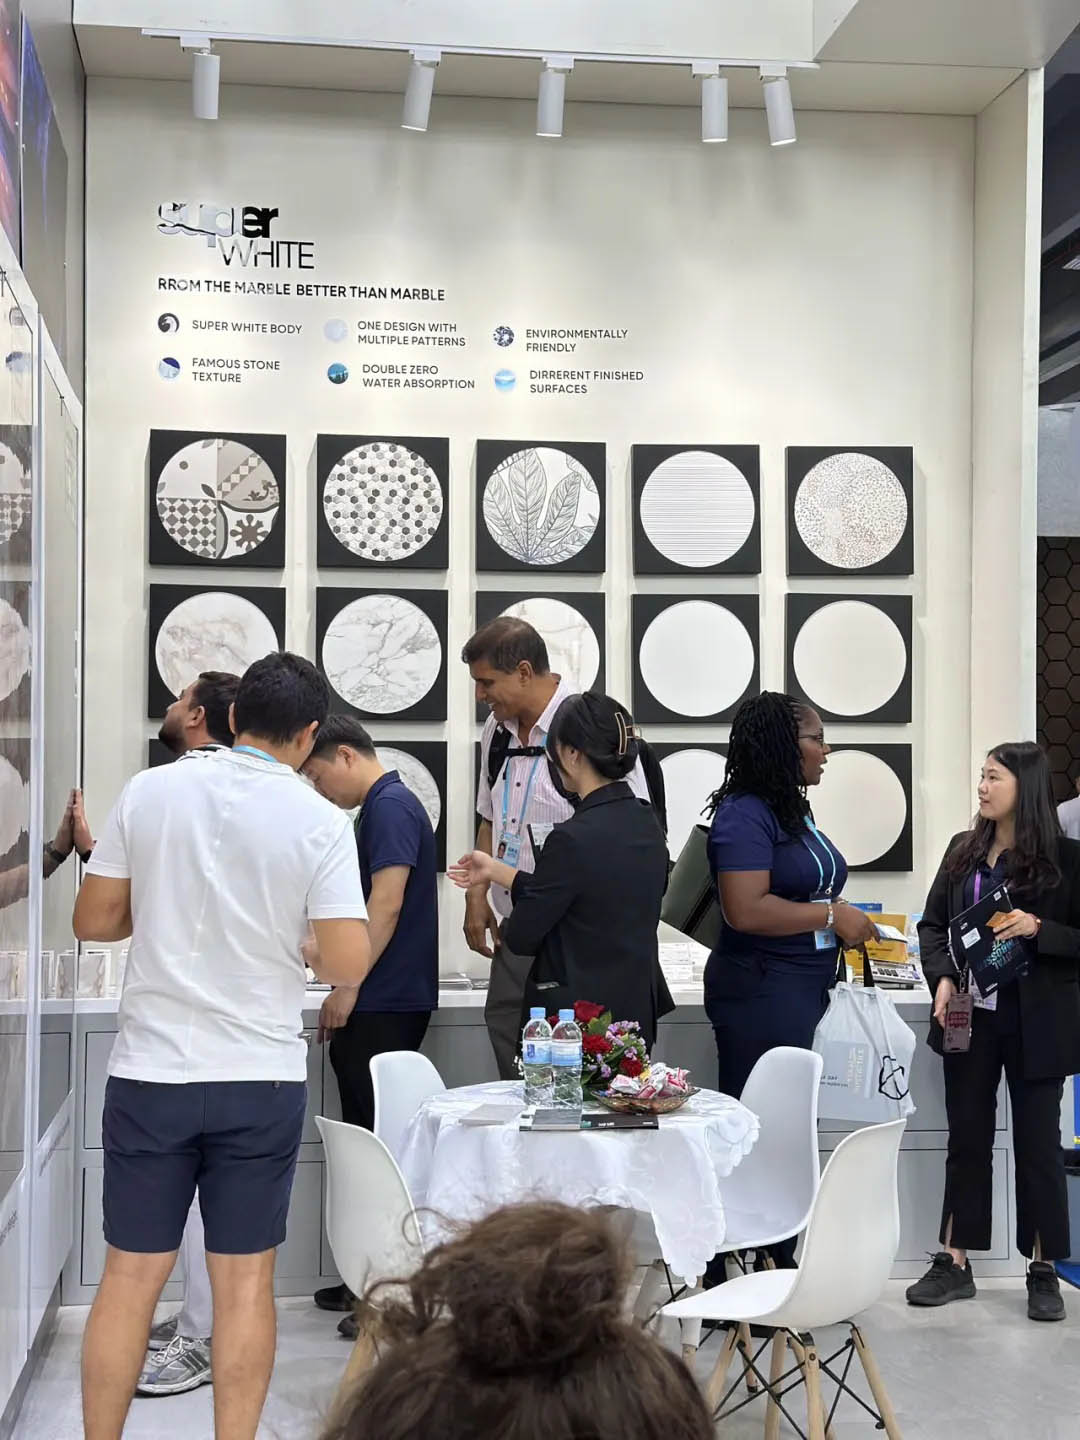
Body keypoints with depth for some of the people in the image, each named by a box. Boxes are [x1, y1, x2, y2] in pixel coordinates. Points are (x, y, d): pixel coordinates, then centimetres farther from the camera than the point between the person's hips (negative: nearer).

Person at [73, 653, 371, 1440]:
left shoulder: (149, 791, -2)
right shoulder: (320, 820, -8)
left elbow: (94, 920, 3)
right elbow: (348, 964, -12)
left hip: (151, 1073, 2)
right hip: (261, 1080, -1)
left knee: (130, 1275, 11)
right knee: (245, 1279, 9)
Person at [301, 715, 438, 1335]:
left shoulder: (391, 807, -12)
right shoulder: (385, 807, 19)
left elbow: (386, 904, -19)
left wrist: (348, 987, -16)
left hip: (385, 1006, -10)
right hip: (380, 1003, 10)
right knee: (370, 1139, 13)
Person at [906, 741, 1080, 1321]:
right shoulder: (964, 850, 7)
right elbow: (932, 924, 9)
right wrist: (942, 978, -7)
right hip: (970, 1014, 4)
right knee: (967, 1139, 10)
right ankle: (954, 1264, 19)